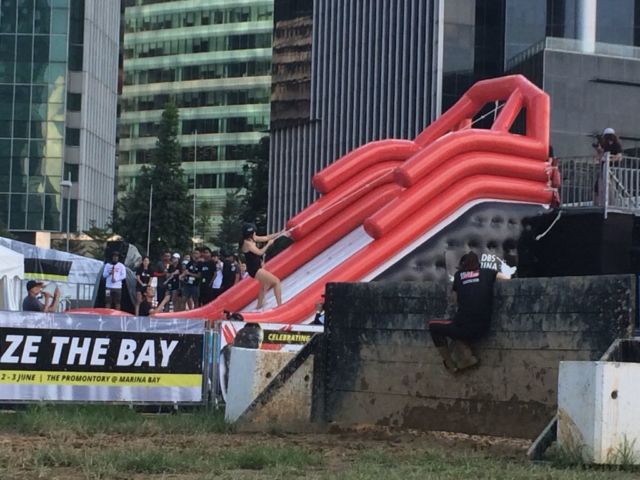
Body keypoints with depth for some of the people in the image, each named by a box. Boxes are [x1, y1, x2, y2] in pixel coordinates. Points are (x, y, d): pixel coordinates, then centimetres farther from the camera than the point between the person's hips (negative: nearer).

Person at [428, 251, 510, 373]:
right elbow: (507, 278, 15)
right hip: (483, 329, 3)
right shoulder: (487, 273, 9)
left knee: (433, 326, 24)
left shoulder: (459, 275, 9)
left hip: (464, 328, -3)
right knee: (456, 324, 34)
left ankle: (450, 365, 19)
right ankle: (469, 356, 14)